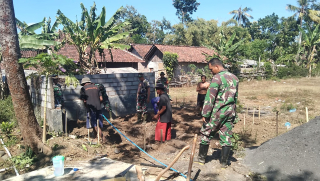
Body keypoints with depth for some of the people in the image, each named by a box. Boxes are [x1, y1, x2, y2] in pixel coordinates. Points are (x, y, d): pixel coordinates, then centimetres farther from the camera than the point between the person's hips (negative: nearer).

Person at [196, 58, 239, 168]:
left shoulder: (217, 78, -14)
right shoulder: (234, 78, 10)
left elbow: (210, 98, -17)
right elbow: (235, 97, 16)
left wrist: (205, 114, -12)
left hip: (217, 112, -6)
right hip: (230, 112, 7)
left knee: (206, 134, 9)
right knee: (226, 137, 11)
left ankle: (201, 158, 20)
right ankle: (224, 162, 19)